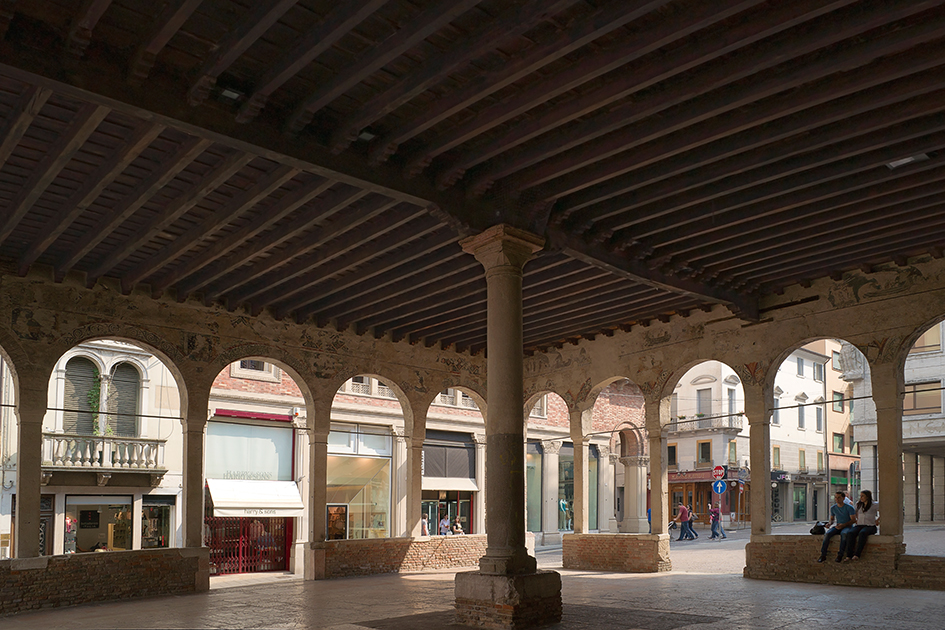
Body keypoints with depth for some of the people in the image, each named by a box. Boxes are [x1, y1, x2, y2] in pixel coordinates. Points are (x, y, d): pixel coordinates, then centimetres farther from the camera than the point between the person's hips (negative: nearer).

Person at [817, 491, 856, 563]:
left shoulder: (849, 508, -8)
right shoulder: (833, 508, 6)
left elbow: (853, 520, -10)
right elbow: (832, 519, 19)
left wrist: (843, 525, -23)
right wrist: (829, 523, -6)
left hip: (848, 526, -4)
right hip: (837, 527, 4)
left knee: (844, 534, -40)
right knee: (827, 534, -27)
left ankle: (840, 555, -32)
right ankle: (823, 555, -25)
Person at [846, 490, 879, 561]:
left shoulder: (874, 505, 3)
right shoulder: (859, 504, 20)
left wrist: (877, 520, 3)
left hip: (870, 526, -4)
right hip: (859, 525, 4)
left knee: (862, 533, -40)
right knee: (851, 533, -31)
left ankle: (857, 555, -46)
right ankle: (849, 555, -38)